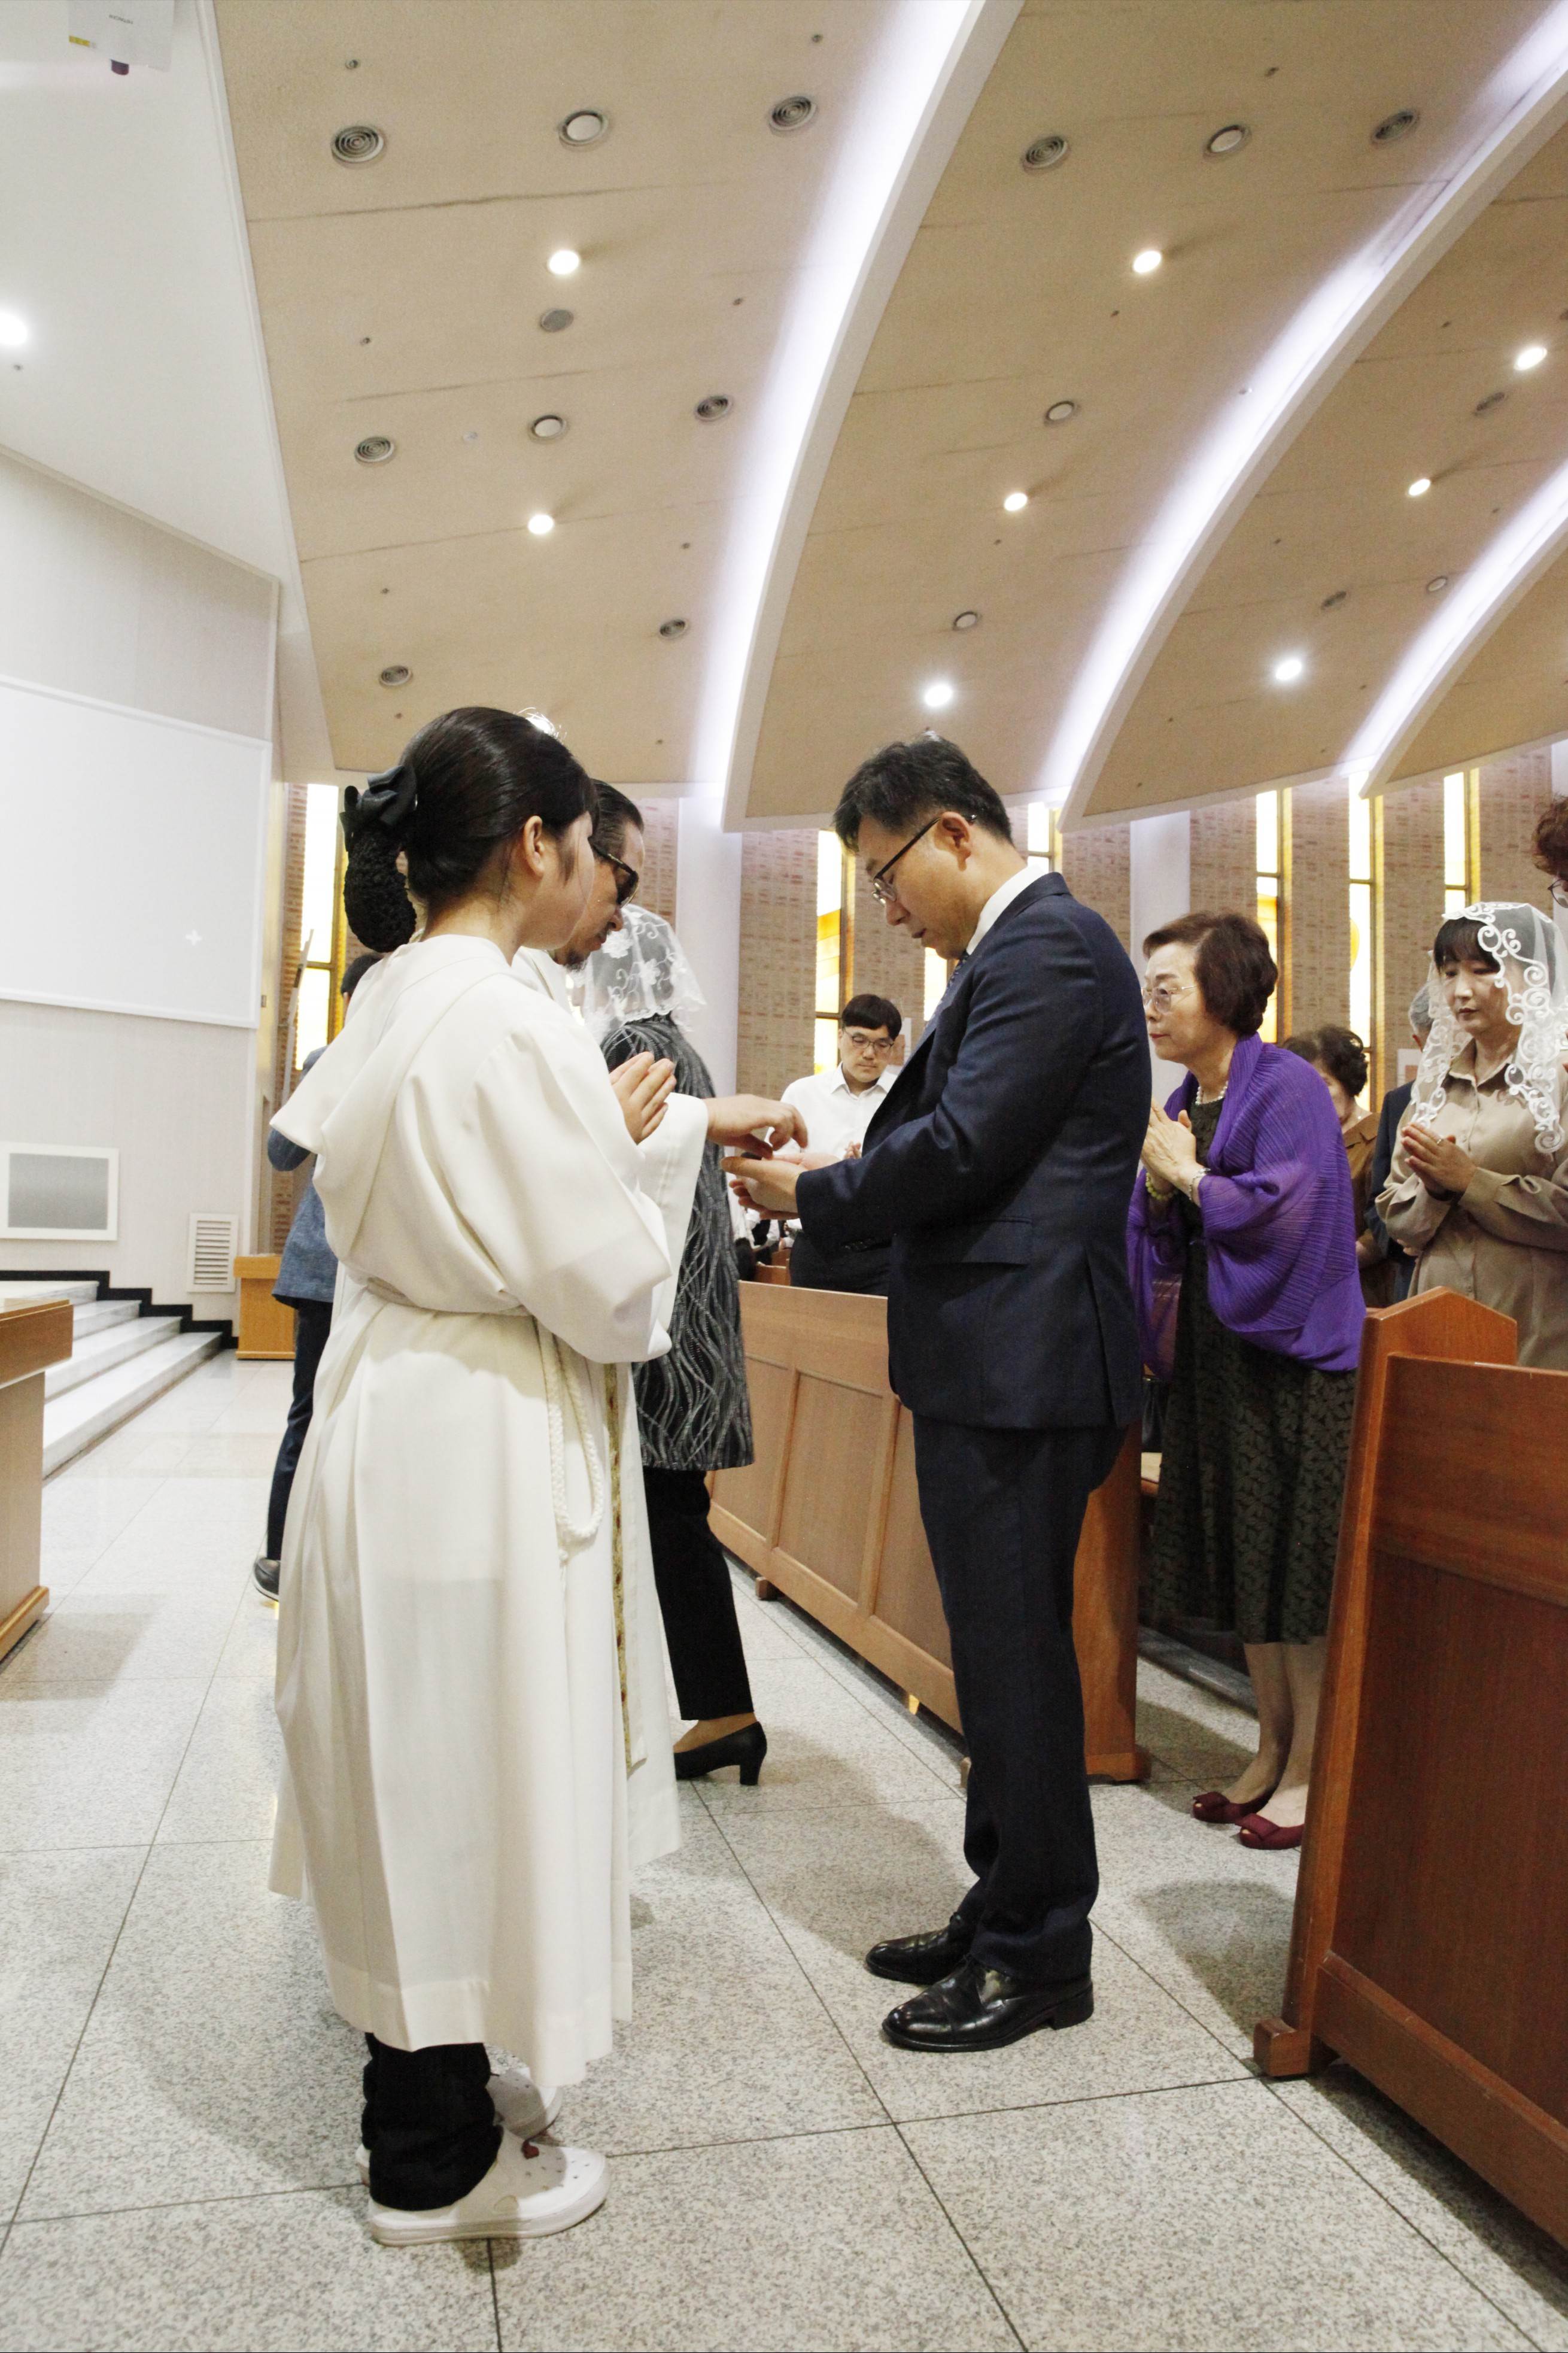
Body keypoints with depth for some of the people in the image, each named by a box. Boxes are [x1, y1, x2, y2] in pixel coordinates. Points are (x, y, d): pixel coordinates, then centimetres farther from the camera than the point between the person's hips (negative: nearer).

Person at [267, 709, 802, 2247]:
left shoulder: (390, 999, 6)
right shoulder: (512, 1025, -22)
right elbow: (610, 1291, -20)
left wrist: (691, 1120, 21)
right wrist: (638, 1140, -3)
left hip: (388, 1419, 10)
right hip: (482, 1449, -9)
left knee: (418, 1785, 23)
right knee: (468, 1787, 8)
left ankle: (419, 2082, 46)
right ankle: (436, 2165, 30)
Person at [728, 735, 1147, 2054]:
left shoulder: (1046, 945, -13)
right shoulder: (1021, 949, 19)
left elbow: (959, 1148, -20)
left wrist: (811, 1200, -6)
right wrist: (831, 1191, 7)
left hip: (1021, 1363, -10)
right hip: (994, 1359, 10)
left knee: (1016, 1657, 1)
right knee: (1003, 1650, 18)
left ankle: (1041, 1957, 19)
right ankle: (1004, 1912, 33)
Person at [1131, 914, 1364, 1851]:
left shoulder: (1287, 1088, -10)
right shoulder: (1182, 1104, 12)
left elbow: (1282, 1209, -21)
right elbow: (1160, 1234, 13)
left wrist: (1187, 1173, -11)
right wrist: (1157, 1187, -7)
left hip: (1290, 1353, -7)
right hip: (1212, 1353, 8)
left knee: (1297, 1565, -1)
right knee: (1242, 1560, 12)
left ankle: (1309, 1769, 11)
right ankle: (1272, 1748, 24)